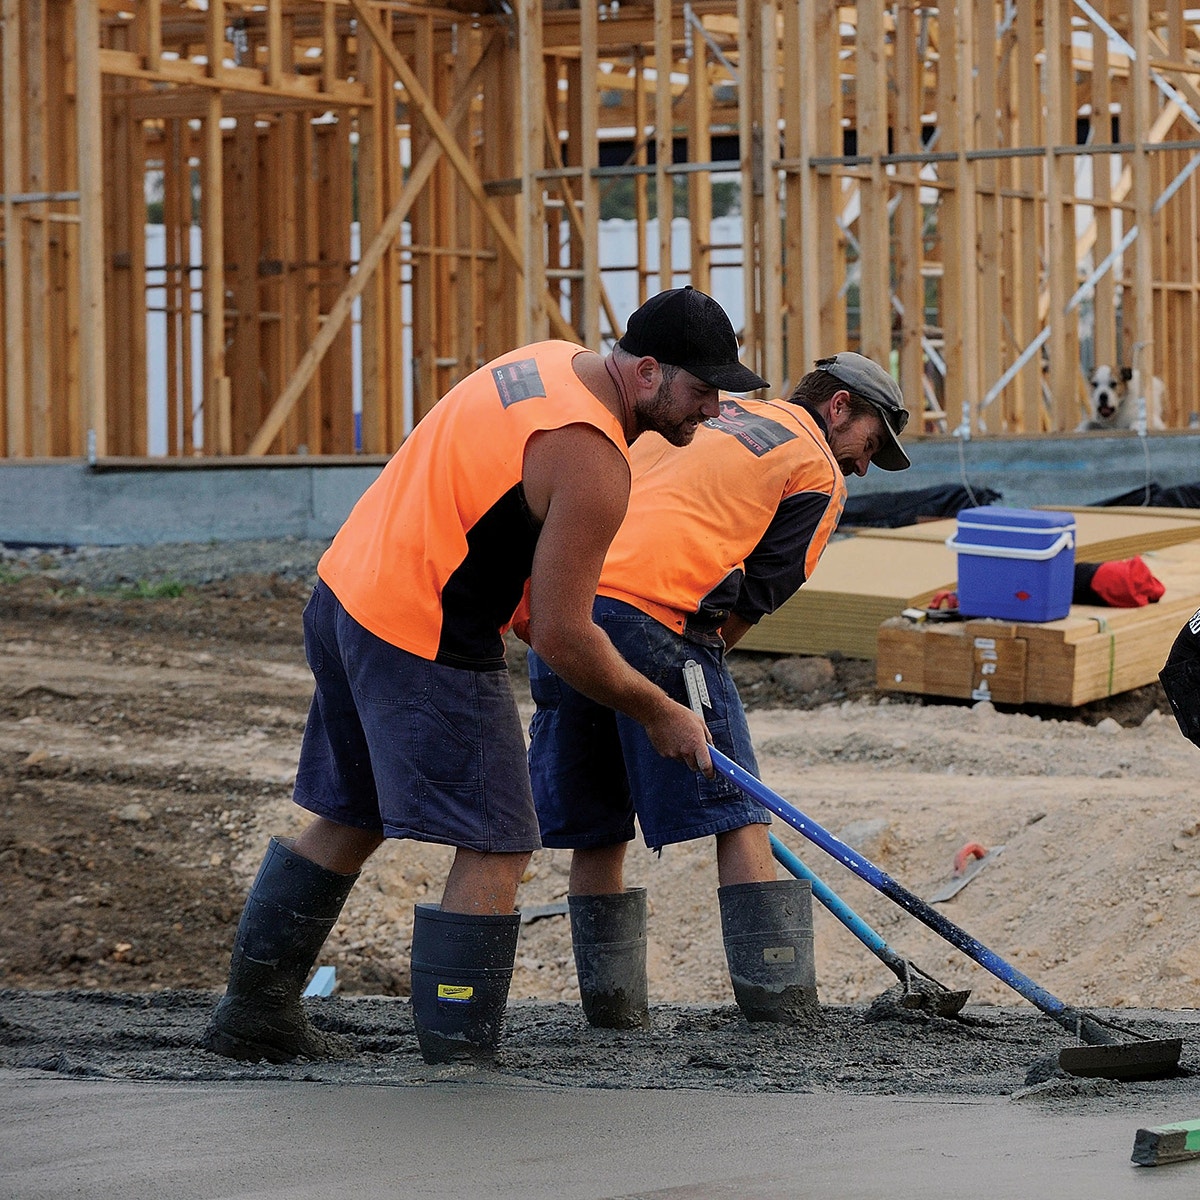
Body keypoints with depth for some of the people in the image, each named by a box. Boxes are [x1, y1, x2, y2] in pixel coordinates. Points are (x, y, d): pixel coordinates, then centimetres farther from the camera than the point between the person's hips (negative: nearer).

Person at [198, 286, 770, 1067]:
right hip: (423, 646, -10)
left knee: (348, 820, 23)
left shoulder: (551, 361, 9)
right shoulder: (594, 461, -20)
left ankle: (253, 1015, 34)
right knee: (495, 851, -5)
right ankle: (458, 1061, -5)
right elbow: (562, 638, -18)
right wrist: (659, 715, -5)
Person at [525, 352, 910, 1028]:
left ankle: (612, 1003, 15)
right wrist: (703, 655, 15)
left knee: (595, 830, 13)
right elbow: (757, 597, 5)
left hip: (567, 595, 6)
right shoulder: (820, 475, 11)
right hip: (657, 617, -6)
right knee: (739, 819, 3)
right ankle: (779, 1001, 0)